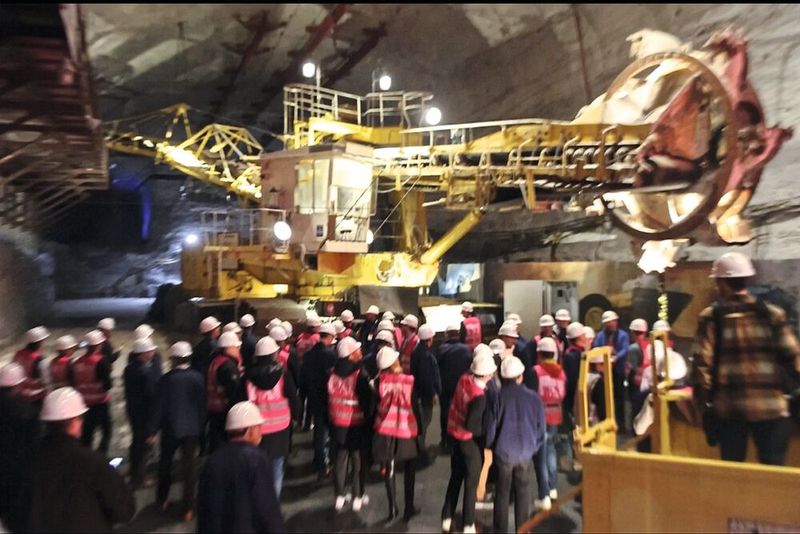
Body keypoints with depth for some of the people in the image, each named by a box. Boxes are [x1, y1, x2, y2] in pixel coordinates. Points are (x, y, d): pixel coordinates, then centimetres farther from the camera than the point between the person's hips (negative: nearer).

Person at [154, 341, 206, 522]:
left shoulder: (166, 379, -14)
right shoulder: (197, 377, -10)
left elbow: (159, 405, -9)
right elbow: (202, 404, -4)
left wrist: (154, 429, 1)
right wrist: (201, 426, 7)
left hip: (170, 427, 0)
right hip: (192, 428, 1)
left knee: (165, 463, 21)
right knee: (189, 467, 8)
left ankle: (162, 499, 35)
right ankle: (187, 508, 13)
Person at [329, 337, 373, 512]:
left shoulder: (333, 373, -4)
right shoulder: (360, 374, -20)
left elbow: (328, 396, 4)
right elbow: (367, 401, -16)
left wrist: (330, 419, 13)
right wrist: (368, 418, -2)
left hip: (338, 422, 5)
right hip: (357, 423, -5)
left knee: (340, 458, 17)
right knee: (359, 460, 11)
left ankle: (340, 496, 26)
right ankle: (358, 497, 20)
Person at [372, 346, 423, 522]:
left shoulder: (379, 381, -9)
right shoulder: (409, 380, -13)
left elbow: (374, 404, -4)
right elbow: (416, 407, -7)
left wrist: (374, 427, 10)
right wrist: (420, 428, 6)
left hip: (385, 430, 1)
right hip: (406, 430, -1)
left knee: (388, 470, 16)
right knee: (409, 470, 19)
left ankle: (393, 509, 22)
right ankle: (409, 508, 24)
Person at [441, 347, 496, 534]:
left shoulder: (464, 379, -12)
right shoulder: (479, 396, -30)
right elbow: (471, 425, -28)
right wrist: (485, 432, -11)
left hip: (455, 435, 7)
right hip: (469, 441, -7)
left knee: (455, 478, 21)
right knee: (471, 482, 12)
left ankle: (447, 518, 32)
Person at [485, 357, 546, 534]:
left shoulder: (498, 397, -12)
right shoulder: (534, 398, -8)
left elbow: (490, 427, -6)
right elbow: (541, 429, 0)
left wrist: (490, 446, 11)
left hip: (503, 452, -1)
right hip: (525, 454, 1)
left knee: (502, 494, 13)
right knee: (523, 494, 16)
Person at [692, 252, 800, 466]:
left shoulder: (710, 317, -5)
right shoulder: (772, 314, 0)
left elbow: (702, 364, -8)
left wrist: (703, 402, 2)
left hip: (727, 408, -1)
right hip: (770, 406, 1)